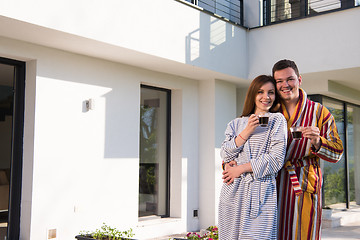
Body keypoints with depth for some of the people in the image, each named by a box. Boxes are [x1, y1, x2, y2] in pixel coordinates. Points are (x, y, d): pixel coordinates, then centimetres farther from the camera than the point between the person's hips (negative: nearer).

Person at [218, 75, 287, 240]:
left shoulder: (277, 120, 6)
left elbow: (276, 159, -4)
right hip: (233, 191, 3)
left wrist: (240, 168, -5)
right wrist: (247, 131, -4)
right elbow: (225, 154, 6)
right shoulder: (237, 123, 16)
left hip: (261, 191, -3)